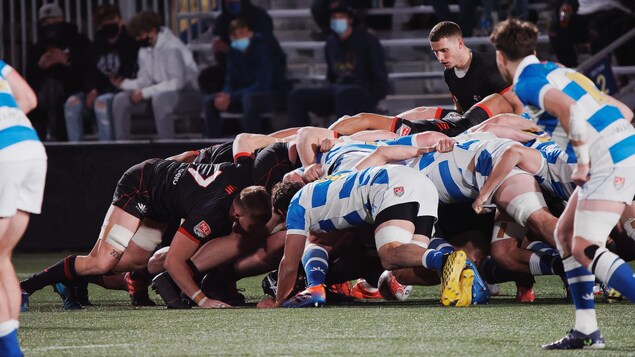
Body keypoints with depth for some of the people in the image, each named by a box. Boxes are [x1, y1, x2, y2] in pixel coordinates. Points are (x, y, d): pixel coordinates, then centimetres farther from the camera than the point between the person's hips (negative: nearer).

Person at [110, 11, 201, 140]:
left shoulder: (172, 48, -20)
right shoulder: (144, 50, 6)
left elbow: (176, 83, -27)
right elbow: (146, 81, 6)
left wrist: (144, 93, -25)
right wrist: (124, 83, -12)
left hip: (188, 95, -8)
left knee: (159, 98, -39)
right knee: (120, 99, -5)